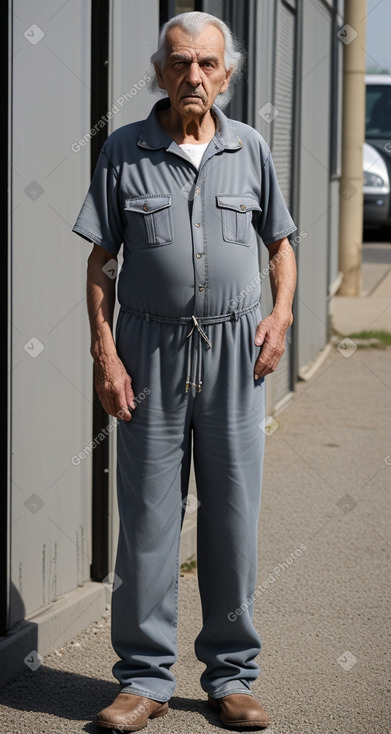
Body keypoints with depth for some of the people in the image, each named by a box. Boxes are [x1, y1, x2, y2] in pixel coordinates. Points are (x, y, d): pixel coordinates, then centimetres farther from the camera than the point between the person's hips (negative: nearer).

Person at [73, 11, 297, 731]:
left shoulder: (249, 150, 6)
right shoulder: (125, 151, 1)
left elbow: (280, 242, 16)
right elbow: (101, 259, 3)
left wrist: (281, 313, -1)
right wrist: (104, 353, -5)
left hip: (234, 348, 2)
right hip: (151, 349, -1)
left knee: (233, 515, 5)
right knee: (147, 516, 1)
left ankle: (231, 674, 17)